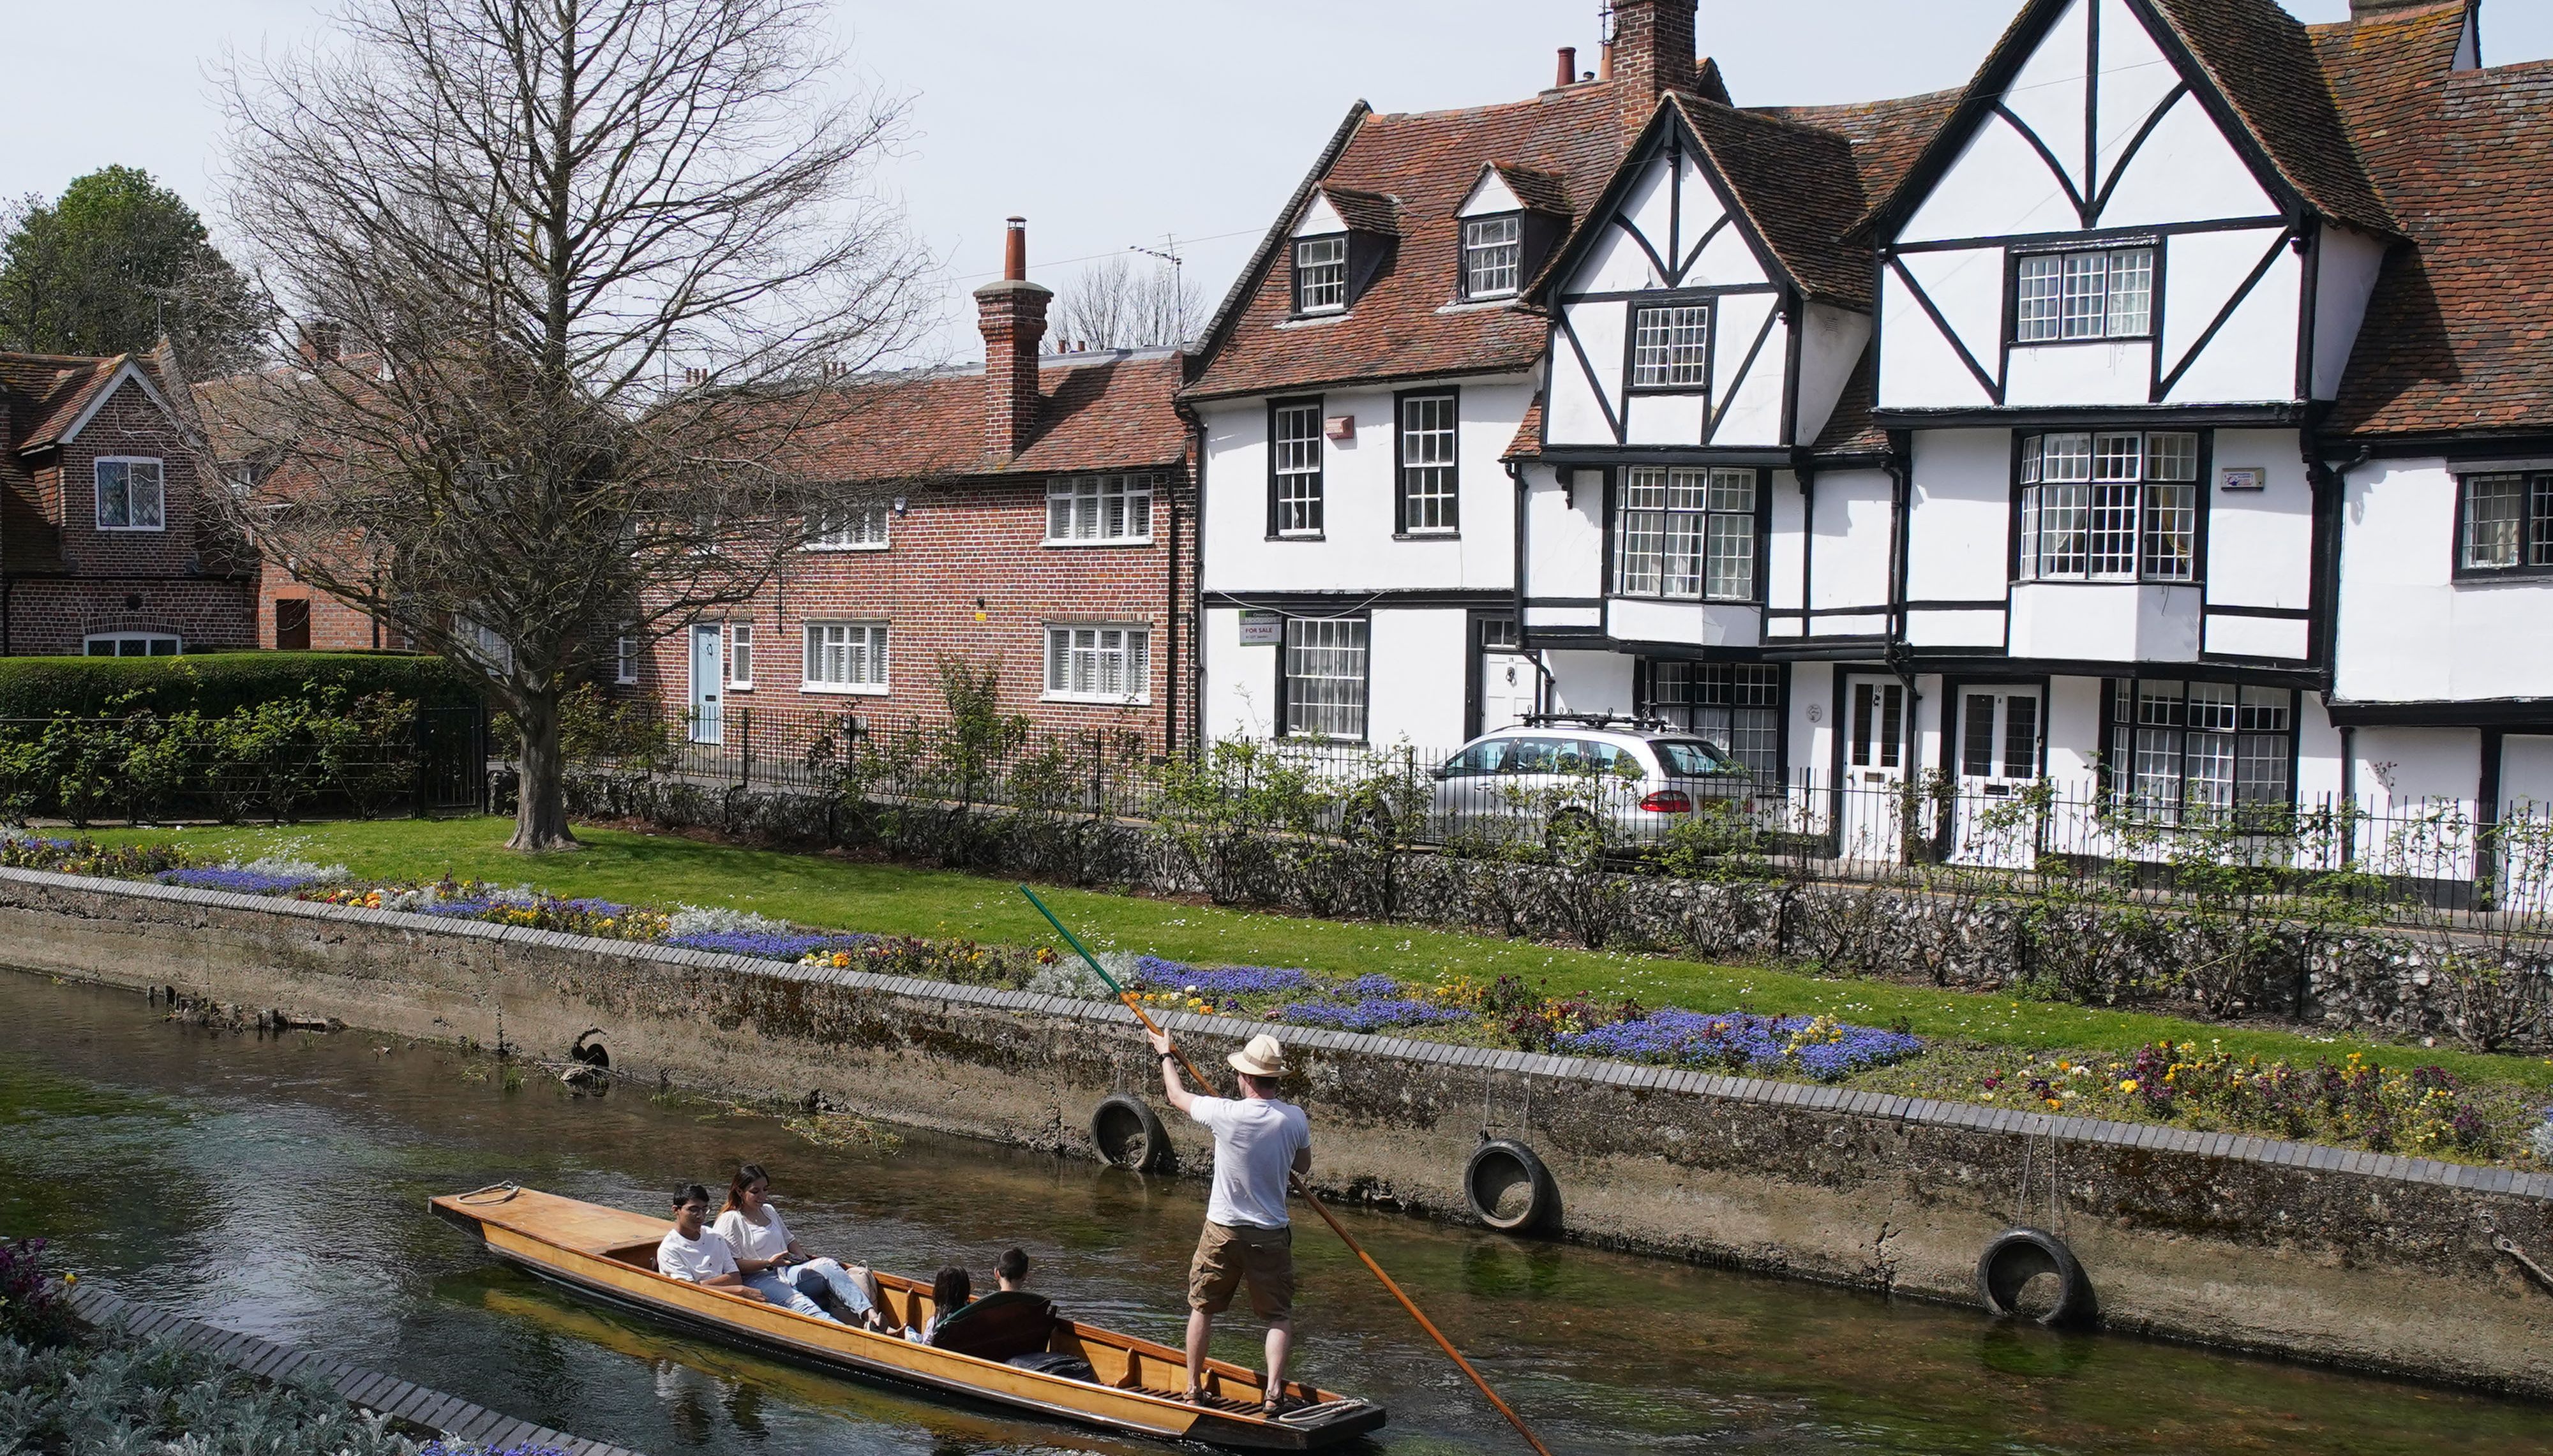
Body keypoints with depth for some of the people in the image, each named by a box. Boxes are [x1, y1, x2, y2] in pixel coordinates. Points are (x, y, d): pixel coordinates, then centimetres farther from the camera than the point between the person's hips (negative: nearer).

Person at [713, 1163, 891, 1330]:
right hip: (757, 1280, -7)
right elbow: (733, 1265, -8)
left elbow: (790, 1241, 29)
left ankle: (870, 1315, -41)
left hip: (786, 1273, 7)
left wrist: (803, 1259, 7)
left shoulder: (769, 1211, 23)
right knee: (796, 1301, -36)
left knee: (828, 1266, -21)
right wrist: (769, 1263, -18)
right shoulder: (730, 1221, 0)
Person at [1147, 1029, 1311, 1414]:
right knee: (1279, 1316, 10)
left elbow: (1177, 1096, 3)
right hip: (1272, 1234, 1)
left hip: (1223, 1231, -1)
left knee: (1202, 1308, 17)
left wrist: (1166, 1055, 20)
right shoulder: (1295, 1119, -11)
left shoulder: (1226, 1114, -17)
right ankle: (1274, 1392, -4)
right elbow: (1303, 1166, 9)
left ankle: (1193, 1388, 25)